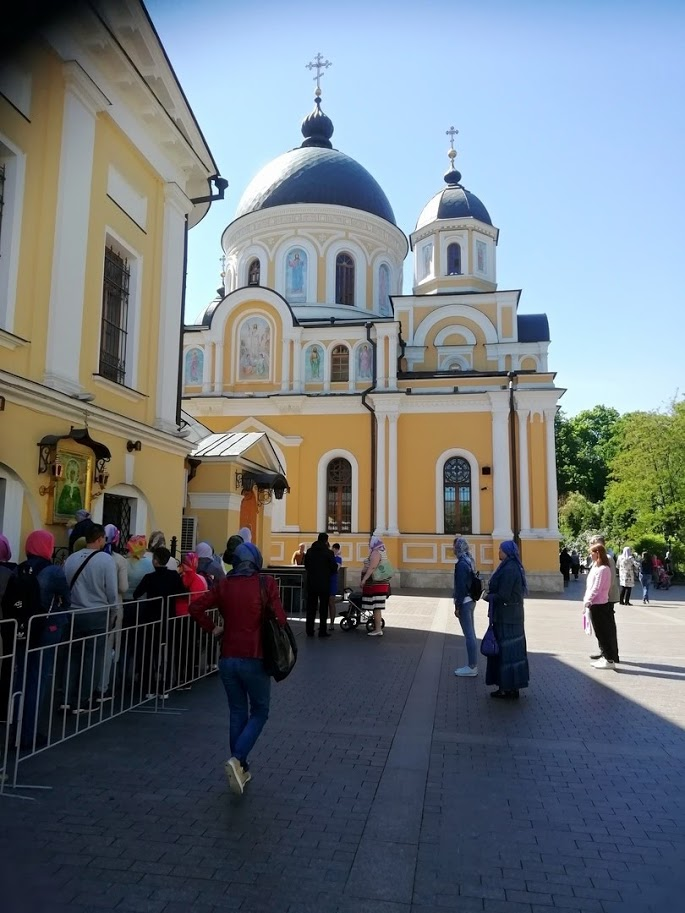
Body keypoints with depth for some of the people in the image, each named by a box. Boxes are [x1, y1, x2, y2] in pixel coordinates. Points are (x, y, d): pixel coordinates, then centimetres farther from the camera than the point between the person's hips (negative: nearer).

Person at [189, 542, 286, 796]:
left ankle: (242, 770, 25)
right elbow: (279, 619, -13)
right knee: (259, 712, 13)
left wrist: (212, 628, 6)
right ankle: (237, 759, -6)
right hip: (255, 659, -4)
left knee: (237, 713, 18)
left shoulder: (224, 585, 2)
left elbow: (195, 607, -4)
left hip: (228, 658, 4)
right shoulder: (266, 584, -8)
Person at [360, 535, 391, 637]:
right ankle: (376, 627, 20)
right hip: (377, 584, 11)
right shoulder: (380, 553, 19)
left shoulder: (376, 553, -13)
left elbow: (372, 568, -23)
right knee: (376, 608, 14)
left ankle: (378, 630, -10)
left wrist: (364, 579, -24)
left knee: (376, 608, -10)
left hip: (375, 585, -11)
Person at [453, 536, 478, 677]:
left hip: (464, 602, -10)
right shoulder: (469, 561, 11)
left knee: (469, 635, -4)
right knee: (471, 633, 14)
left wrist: (457, 606, -15)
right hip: (470, 600, 10)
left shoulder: (461, 564, -18)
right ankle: (472, 664, 21)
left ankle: (472, 667, 1)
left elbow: (461, 587, -20)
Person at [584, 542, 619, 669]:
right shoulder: (597, 566, 11)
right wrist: (588, 600, 8)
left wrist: (587, 601, -12)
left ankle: (609, 659, 4)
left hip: (599, 604, -9)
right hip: (596, 603, 9)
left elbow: (596, 588, -19)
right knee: (602, 631, 15)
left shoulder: (602, 569, -18)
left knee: (603, 632, -2)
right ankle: (605, 655, 24)